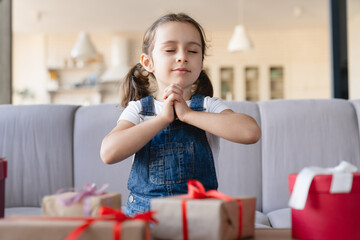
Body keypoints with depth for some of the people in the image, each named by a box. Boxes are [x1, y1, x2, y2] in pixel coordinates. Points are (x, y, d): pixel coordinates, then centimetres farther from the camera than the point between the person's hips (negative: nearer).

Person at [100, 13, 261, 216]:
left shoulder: (208, 106, 4)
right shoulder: (138, 109, 6)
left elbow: (251, 132, -17)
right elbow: (109, 153, -12)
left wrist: (187, 114, -15)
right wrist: (163, 118, -14)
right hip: (143, 213, 1)